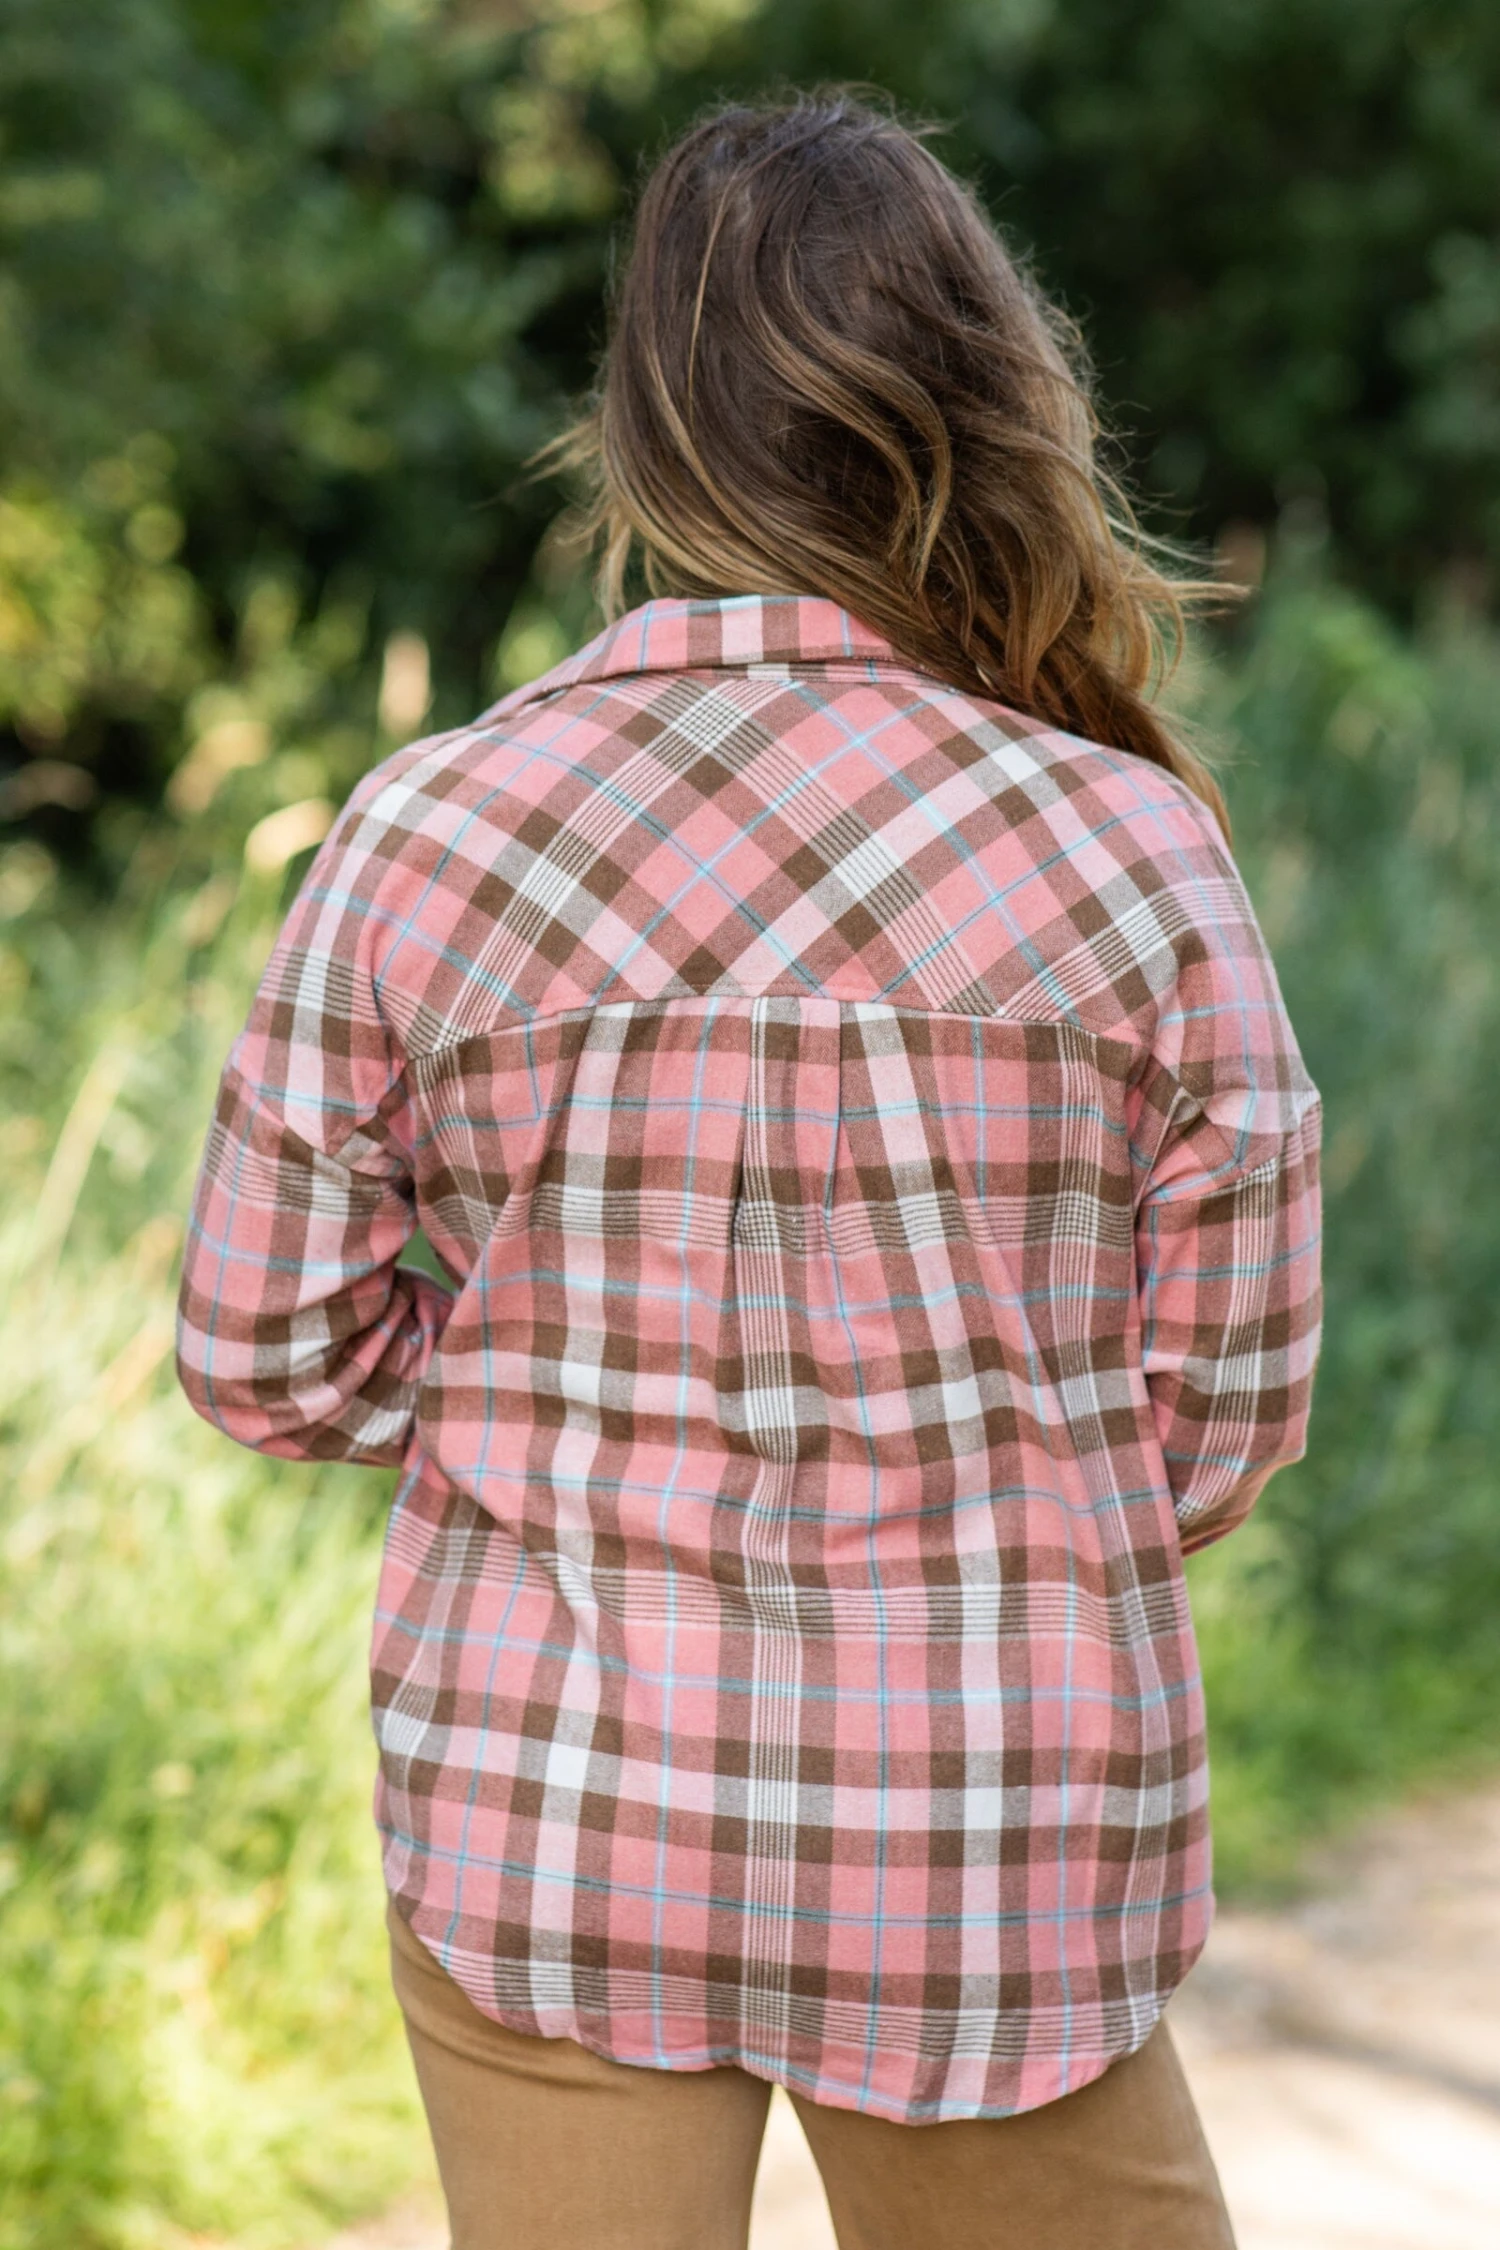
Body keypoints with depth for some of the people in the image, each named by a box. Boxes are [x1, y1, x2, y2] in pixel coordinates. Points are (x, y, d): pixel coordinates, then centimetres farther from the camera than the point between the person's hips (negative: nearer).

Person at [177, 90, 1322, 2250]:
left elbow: (266, 1350, -1)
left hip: (542, 1827, 1)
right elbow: (1224, 1410, -2)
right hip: (990, 1865, 0)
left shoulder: (425, 833, -8)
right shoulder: (1134, 852, -9)